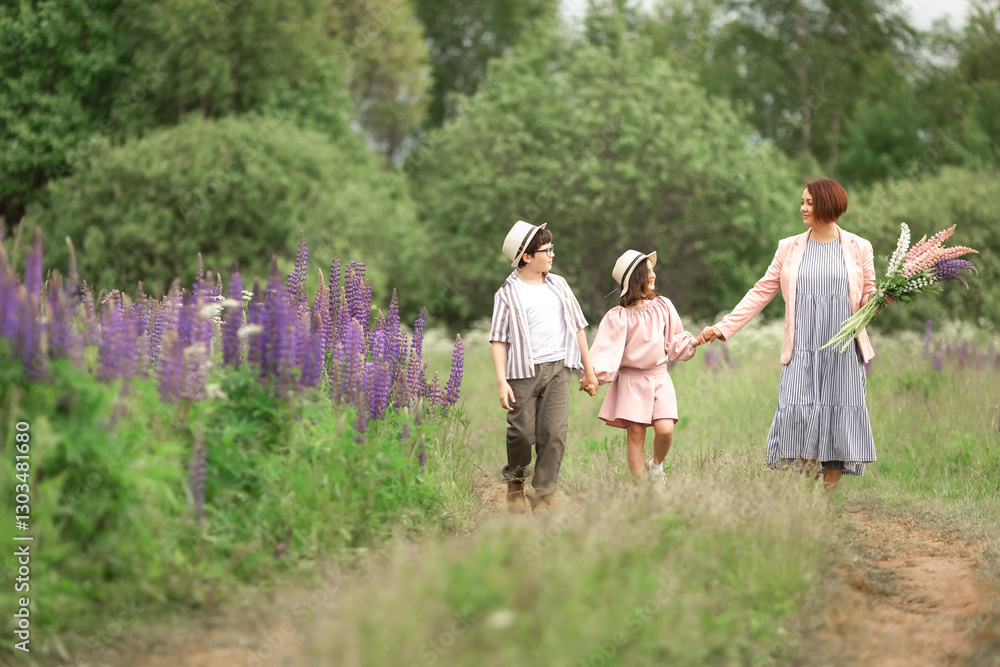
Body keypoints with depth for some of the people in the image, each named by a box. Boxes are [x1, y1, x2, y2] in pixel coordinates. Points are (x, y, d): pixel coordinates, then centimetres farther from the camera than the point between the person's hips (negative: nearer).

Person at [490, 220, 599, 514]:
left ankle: (543, 495, 1)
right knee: (523, 432, -3)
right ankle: (515, 484, 23)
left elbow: (577, 327, 20)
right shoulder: (508, 293, 1)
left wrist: (588, 369, 19)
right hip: (524, 371, -3)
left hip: (557, 369, 3)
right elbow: (499, 339, -2)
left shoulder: (558, 285, 14)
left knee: (554, 433, -6)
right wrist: (501, 381, -11)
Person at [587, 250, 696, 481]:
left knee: (665, 429, -13)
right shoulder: (619, 316, -7)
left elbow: (675, 342, 14)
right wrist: (594, 375, -26)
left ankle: (656, 465, 17)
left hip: (659, 377, 2)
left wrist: (693, 342, -2)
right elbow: (607, 349, -14)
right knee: (635, 433, -3)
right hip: (631, 380, -2)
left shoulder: (663, 306, 4)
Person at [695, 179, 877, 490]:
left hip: (843, 351, 0)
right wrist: (722, 328, 6)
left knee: (838, 421, -3)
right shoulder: (789, 248, 11)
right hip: (802, 350, 0)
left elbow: (868, 298, 12)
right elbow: (761, 292, 11)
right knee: (798, 417, -12)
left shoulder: (858, 248, 7)